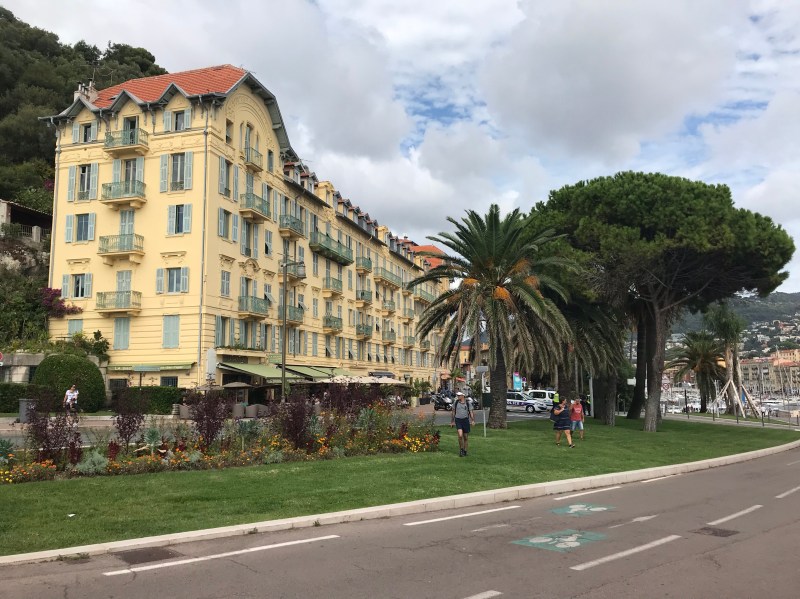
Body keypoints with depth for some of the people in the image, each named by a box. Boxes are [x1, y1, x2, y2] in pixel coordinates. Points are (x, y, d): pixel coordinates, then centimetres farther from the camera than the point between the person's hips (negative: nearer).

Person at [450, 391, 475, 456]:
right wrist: (452, 421, 17)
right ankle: (461, 449, -1)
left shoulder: (467, 404, 2)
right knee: (460, 435, -19)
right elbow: (453, 412, 15)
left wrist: (473, 420, -14)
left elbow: (471, 413, 2)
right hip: (458, 420, 0)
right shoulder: (456, 403, 5)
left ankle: (465, 451, 20)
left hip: (465, 420, 0)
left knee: (466, 437, 6)